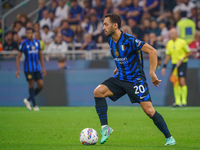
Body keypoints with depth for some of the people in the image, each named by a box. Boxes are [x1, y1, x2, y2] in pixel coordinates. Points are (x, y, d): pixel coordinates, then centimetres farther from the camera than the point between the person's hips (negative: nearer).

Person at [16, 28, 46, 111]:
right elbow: (18, 57, -5)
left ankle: (28, 100, 17)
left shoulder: (37, 42, 8)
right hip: (28, 69, -5)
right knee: (31, 86, -3)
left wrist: (43, 68, 12)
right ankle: (34, 105, 8)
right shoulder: (23, 43, -6)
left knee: (41, 85, -1)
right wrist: (17, 70, -11)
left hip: (37, 68, 5)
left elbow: (40, 55, 16)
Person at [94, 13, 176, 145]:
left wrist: (152, 73, -22)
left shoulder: (129, 40, -20)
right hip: (120, 78, 7)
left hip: (135, 79, -7)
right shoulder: (111, 41, 4)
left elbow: (152, 51, -20)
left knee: (149, 110, -12)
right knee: (98, 92, -16)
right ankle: (105, 128, -11)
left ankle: (169, 138, 5)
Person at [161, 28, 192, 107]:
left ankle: (184, 101, -8)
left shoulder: (182, 42, -9)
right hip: (174, 64, 5)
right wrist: (164, 66, 9)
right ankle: (177, 101, 6)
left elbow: (189, 53, -3)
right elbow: (168, 56, 14)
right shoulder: (169, 43, 7)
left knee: (182, 82, -13)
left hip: (182, 64, -5)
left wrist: (181, 60, -15)